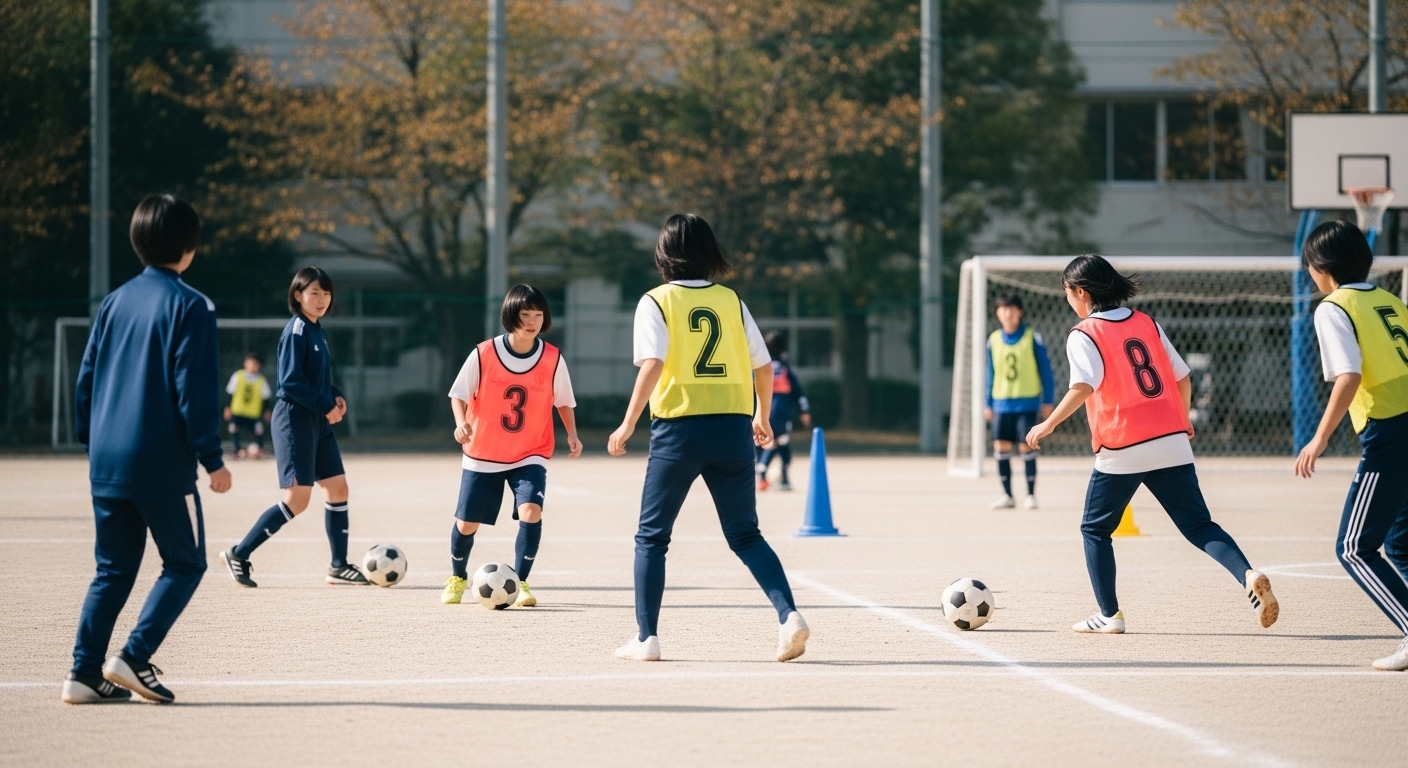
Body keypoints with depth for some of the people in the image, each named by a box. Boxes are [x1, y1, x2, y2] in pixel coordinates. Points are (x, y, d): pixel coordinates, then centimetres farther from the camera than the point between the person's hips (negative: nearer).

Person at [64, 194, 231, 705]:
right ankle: (135, 657, -7)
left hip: (107, 464, 6)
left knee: (113, 569, 13)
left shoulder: (115, 302, 10)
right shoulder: (189, 306, -9)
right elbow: (196, 390, -13)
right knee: (185, 563, 6)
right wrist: (212, 459, -8)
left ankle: (85, 673, 4)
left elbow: (86, 377, 13)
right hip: (163, 464, -6)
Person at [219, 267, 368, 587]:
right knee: (297, 500, -10)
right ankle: (238, 555, -2)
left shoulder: (317, 331, 13)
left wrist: (336, 396, 4)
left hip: (318, 422, 9)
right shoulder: (297, 331, -14)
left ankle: (339, 566, 15)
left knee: (338, 488, 7)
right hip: (294, 419, -9)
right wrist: (325, 405, -17)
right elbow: (291, 382, -21)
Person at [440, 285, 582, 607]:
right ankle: (457, 579, 34)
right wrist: (461, 423, -20)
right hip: (483, 455, 0)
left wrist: (572, 435, -8)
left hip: (531, 455, 0)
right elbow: (459, 395, -2)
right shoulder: (483, 354, -12)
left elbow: (563, 401, 6)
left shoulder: (552, 359, -7)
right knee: (466, 522, 6)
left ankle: (520, 582, -7)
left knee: (530, 512, -23)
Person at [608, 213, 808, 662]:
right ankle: (789, 615, -8)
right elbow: (764, 366, 10)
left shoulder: (656, 302, -1)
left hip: (679, 428, -3)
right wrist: (763, 417, 26)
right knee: (745, 536, 11)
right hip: (732, 428, 3)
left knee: (651, 537, 10)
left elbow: (652, 364, -15)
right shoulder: (731, 301, 9)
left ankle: (646, 638, 6)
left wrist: (628, 424, -13)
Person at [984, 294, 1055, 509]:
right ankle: (1007, 496, 11)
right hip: (1002, 404, 4)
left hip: (1027, 403, -4)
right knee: (1001, 447, 1)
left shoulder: (1033, 338, -5)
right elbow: (991, 374, 13)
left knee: (1027, 447, -5)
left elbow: (1045, 371, -1)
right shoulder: (994, 340, 6)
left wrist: (1047, 401, -4)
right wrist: (988, 403, 12)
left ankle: (1031, 495, 5)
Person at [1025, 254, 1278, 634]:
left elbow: (1084, 386, -20)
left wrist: (1049, 424, -15)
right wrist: (1183, 419, 29)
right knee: (1199, 526, 5)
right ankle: (1248, 575, -20)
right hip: (1172, 443, 4)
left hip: (1122, 451, -4)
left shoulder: (1084, 335, -4)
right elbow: (1182, 377, 14)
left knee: (1095, 529, 15)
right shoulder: (1146, 323, 12)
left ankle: (1109, 615, 12)